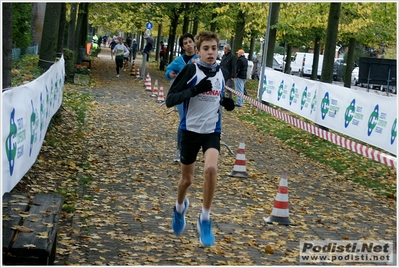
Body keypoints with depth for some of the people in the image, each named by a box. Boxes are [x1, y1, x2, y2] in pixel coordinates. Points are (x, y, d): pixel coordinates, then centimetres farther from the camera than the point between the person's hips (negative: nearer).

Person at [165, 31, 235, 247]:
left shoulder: (220, 73, 3)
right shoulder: (191, 70, -13)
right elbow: (170, 100, -17)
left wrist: (226, 103, -2)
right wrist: (194, 90, -29)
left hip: (212, 131, 2)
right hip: (190, 130, -2)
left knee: (211, 169, -23)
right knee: (187, 178, 11)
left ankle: (205, 219, -7)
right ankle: (180, 207, 46)